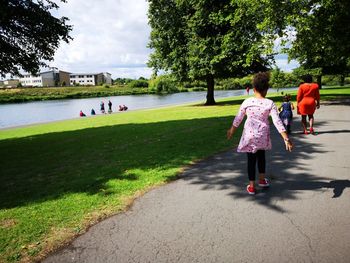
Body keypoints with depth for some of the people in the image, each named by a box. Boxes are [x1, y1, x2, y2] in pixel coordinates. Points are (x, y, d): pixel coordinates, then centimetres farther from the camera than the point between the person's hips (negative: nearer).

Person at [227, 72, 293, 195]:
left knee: (251, 159, 9)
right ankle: (262, 179, 40)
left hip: (249, 135, -1)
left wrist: (231, 130, 18)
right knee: (261, 156, 25)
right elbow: (277, 122, -12)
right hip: (263, 135, 1)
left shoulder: (247, 102, -7)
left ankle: (251, 186, 15)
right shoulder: (270, 103, -8)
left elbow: (238, 118, 2)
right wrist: (286, 139, -9)